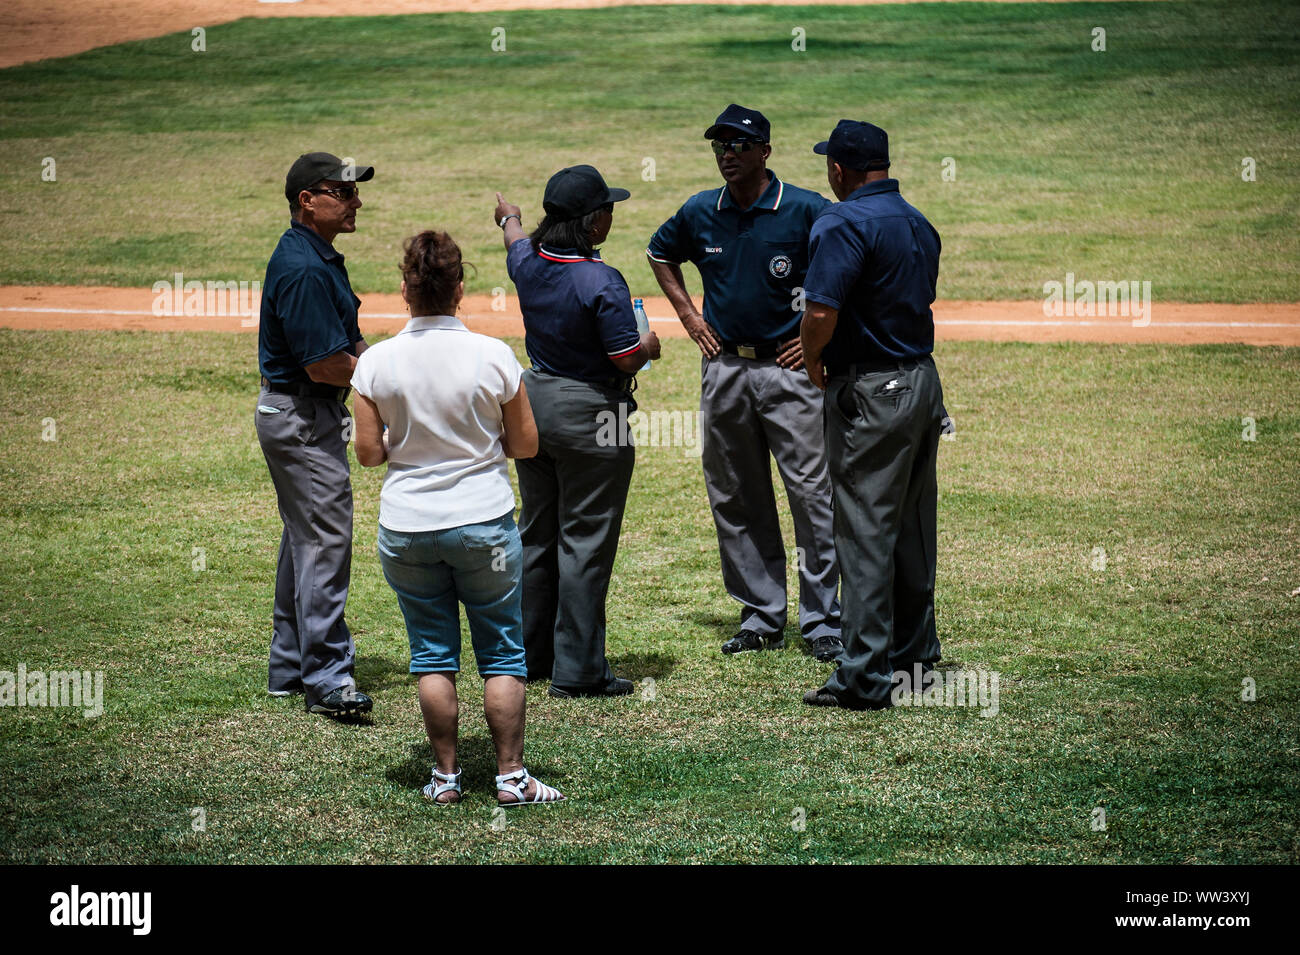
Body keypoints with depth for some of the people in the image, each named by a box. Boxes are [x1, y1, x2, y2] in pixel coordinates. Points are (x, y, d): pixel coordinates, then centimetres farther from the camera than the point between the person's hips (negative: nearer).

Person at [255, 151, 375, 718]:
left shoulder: (315, 257, 11)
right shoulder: (304, 269, -23)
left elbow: (347, 344, 17)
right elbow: (324, 366, -25)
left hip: (294, 411, 11)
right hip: (303, 418, -11)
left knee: (305, 538, 17)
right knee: (325, 539, -9)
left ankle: (291, 665, 25)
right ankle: (326, 676, -7)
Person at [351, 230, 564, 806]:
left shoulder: (377, 362, -8)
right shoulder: (493, 356, -11)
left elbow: (368, 452, -3)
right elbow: (525, 445, -3)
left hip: (405, 530, 1)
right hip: (485, 523, -1)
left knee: (432, 654, 12)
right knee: (502, 653, 9)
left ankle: (445, 777, 15)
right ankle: (511, 777, 8)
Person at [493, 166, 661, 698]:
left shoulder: (528, 262, -1)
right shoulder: (601, 282, -22)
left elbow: (516, 241, 24)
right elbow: (626, 358, -20)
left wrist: (510, 219, 48)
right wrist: (649, 345, 4)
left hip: (535, 405, 8)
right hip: (591, 418, -7)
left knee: (536, 536, 18)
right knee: (585, 543, -2)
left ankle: (531, 656, 28)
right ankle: (577, 670, -1)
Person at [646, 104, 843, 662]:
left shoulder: (806, 211, -8)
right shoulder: (700, 213, 6)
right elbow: (660, 253, 26)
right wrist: (688, 316, 15)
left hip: (788, 368, -5)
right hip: (723, 368, 5)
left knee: (811, 493, -8)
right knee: (734, 500, 8)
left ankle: (822, 621, -3)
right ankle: (762, 617, 18)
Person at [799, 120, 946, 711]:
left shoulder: (846, 223, -16)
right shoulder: (919, 225, 12)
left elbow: (821, 314, -25)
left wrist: (812, 359, -4)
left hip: (870, 394, -8)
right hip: (924, 383, 8)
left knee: (865, 533, -6)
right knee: (912, 528, 17)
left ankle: (866, 677, -6)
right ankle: (915, 655, 26)